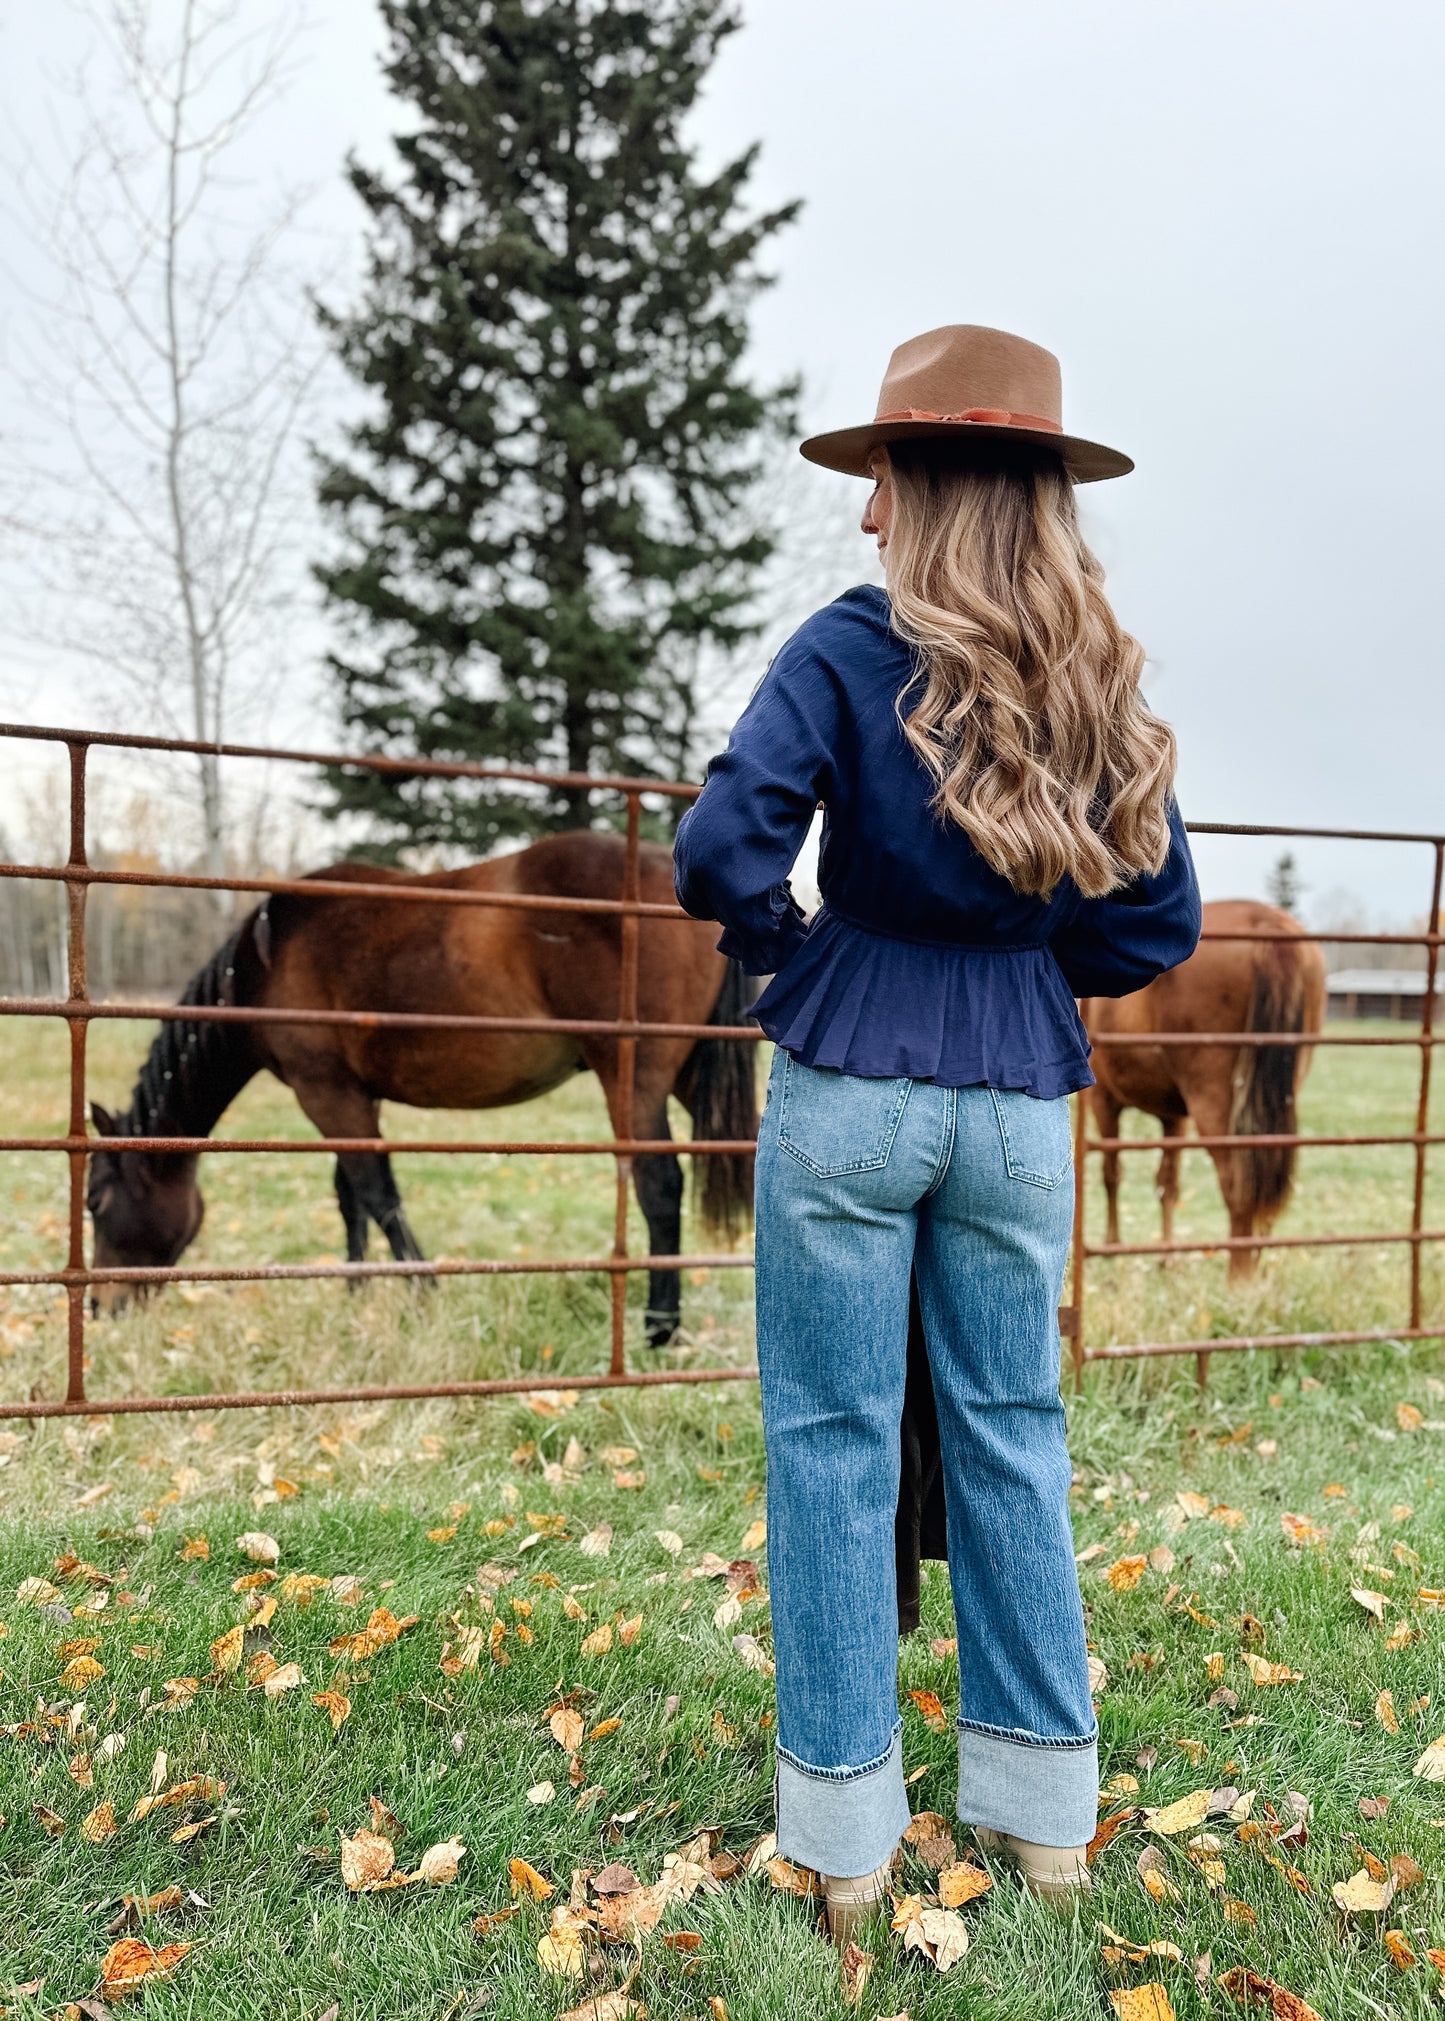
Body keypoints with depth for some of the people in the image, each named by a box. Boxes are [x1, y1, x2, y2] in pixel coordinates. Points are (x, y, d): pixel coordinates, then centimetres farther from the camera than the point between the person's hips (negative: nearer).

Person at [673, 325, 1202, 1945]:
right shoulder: (1104, 685, 5)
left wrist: (781, 942, 0)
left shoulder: (852, 650, -9)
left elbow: (721, 850, -19)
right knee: (1010, 1433, 15)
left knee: (833, 1441, 7)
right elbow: (1159, 924, 5)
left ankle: (842, 1827, 20)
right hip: (1022, 1102, 4)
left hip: (850, 1087, -4)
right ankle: (1043, 1805, 29)